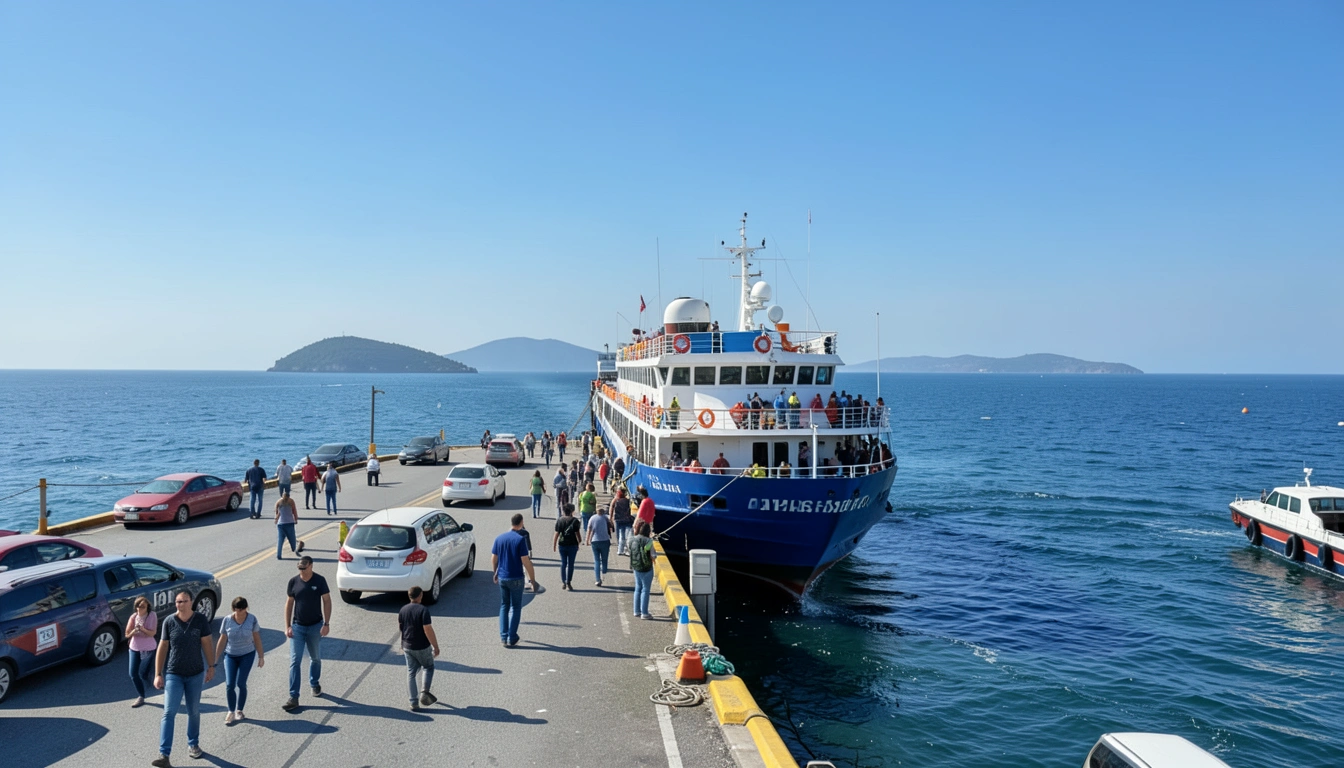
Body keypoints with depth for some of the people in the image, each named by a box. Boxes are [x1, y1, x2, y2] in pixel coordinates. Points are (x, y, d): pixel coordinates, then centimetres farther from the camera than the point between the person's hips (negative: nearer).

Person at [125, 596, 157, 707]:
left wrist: (143, 629, -32)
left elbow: (152, 633, -14)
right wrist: (133, 631, -24)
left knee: (144, 674, -4)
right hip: (134, 648, 4)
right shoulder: (133, 617, -5)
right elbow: (127, 634, -3)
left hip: (148, 649, -4)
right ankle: (140, 696, 18)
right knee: (133, 674, 3)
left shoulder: (152, 615, -12)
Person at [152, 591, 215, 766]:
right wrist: (158, 674, -4)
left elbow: (206, 644, 0)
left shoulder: (200, 620, -5)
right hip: (173, 674, -1)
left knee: (194, 712, 13)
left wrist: (211, 667, -1)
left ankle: (193, 745, 31)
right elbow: (162, 648, -3)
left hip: (195, 674, 1)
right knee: (169, 713, -9)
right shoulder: (169, 622, -7)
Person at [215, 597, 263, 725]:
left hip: (247, 655, -1)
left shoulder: (252, 620, -9)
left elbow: (257, 639, -1)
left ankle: (239, 711, 14)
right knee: (229, 685, -5)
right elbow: (222, 640, 1)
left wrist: (261, 657, 1)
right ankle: (231, 712, 12)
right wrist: (215, 658, 3)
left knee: (241, 683, -5)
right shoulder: (227, 620, -9)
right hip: (230, 655, 1)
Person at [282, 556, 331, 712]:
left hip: (315, 627, -1)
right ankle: (293, 698, -3)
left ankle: (315, 684, 39)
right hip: (297, 627, 1)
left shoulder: (319, 580, -10)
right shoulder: (294, 582, -6)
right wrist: (288, 626, -2)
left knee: (315, 658, 16)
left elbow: (327, 601, -6)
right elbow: (289, 603, 2)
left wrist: (326, 624, -11)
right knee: (295, 662, -4)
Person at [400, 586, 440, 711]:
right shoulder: (423, 610, -19)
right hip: (422, 647, -5)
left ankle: (414, 703, 11)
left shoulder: (402, 610, 2)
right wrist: (436, 646, -14)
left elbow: (400, 627, 12)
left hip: (407, 647, 5)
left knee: (411, 673, 11)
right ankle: (425, 692, 5)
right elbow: (428, 630, -21)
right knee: (429, 667, 18)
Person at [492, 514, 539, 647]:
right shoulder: (520, 539, -14)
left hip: (502, 577, 5)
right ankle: (511, 638, 6)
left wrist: (495, 573, 23)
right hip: (516, 578, -4)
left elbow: (493, 558, 8)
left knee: (504, 606, 15)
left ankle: (503, 637, 14)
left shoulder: (499, 538, 2)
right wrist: (532, 579, -9)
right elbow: (525, 561, -15)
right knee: (515, 607, 6)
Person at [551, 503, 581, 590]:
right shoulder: (575, 520, -4)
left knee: (563, 563, 11)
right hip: (572, 545, -2)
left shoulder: (559, 520, 2)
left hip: (562, 545, 2)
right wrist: (579, 542, 6)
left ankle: (563, 582, 7)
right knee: (570, 564, 4)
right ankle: (569, 583, 3)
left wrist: (554, 545, 7)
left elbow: (557, 534, 1)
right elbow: (577, 533, -6)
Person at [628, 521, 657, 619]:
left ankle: (637, 612, 24)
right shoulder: (648, 541, -19)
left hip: (636, 568, 6)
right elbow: (653, 555, -17)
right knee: (645, 590, 4)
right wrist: (654, 555, 4)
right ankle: (644, 613, 8)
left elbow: (631, 553, 7)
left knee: (638, 589, 17)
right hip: (646, 568, -6)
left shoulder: (632, 540, -2)